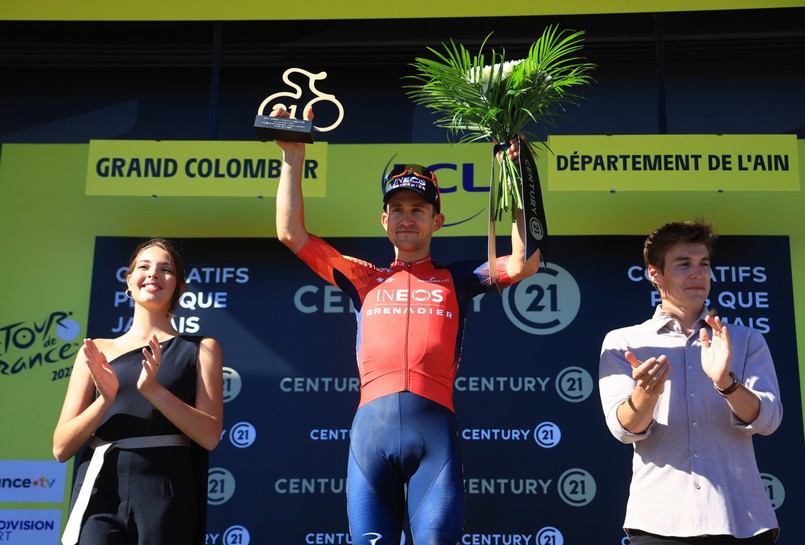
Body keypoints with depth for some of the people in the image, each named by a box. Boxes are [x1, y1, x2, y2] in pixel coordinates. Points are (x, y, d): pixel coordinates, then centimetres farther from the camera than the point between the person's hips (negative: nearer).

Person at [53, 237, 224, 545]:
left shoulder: (201, 349, 7)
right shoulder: (97, 352, 10)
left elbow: (209, 435, -4)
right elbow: (62, 448, 6)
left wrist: (153, 389, -16)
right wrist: (105, 398, -11)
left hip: (164, 497, 0)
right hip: (99, 493, 1)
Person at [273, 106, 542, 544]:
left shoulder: (457, 279, 18)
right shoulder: (364, 279, 20)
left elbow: (523, 264, 4)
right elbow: (291, 233, 16)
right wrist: (293, 159, 13)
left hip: (435, 426, -1)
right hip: (371, 425, 1)